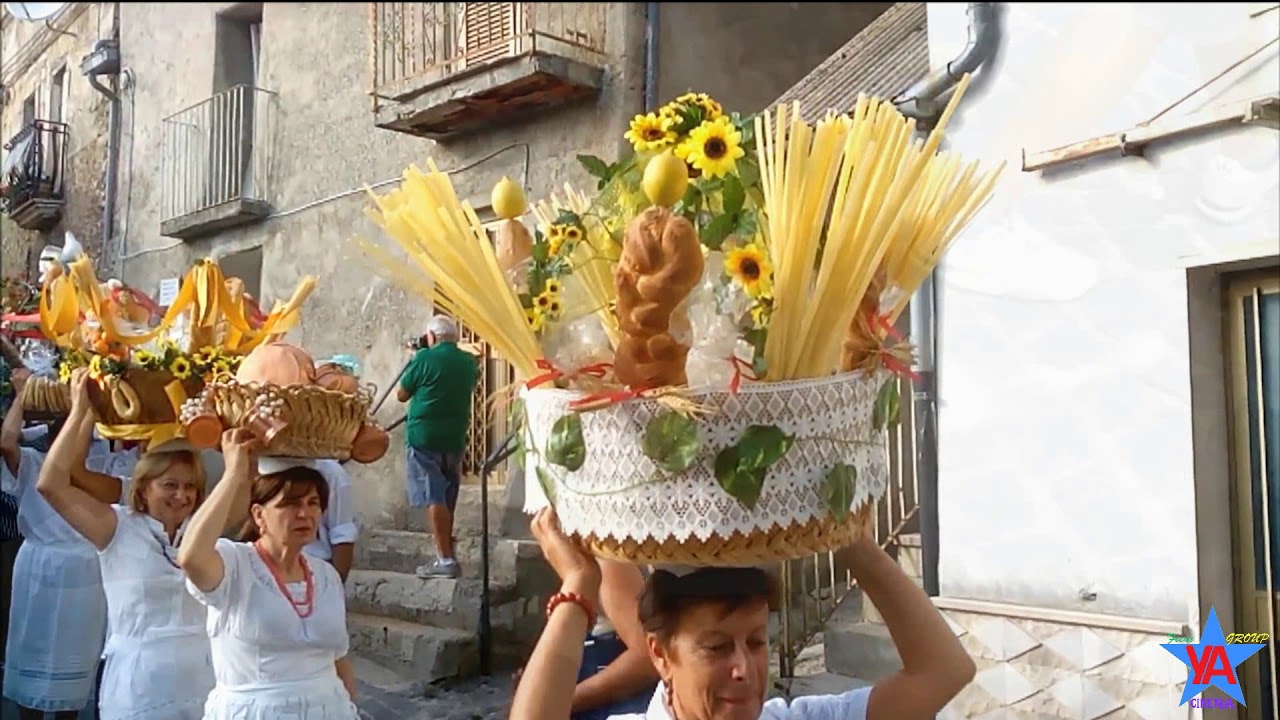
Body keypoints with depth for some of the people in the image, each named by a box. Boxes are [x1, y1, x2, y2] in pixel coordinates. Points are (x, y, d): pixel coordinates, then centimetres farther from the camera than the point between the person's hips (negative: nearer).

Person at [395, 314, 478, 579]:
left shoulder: (425, 358, -8)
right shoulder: (469, 362, 6)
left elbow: (402, 395, 1)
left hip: (424, 435, -5)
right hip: (455, 437, 5)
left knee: (433, 497, -6)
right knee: (447, 497, 13)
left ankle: (446, 560, -11)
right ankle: (446, 555, 18)